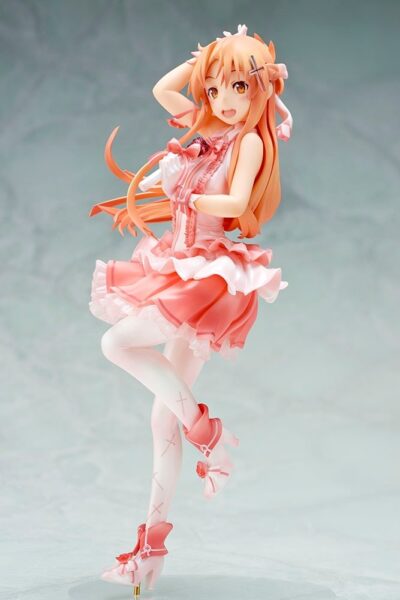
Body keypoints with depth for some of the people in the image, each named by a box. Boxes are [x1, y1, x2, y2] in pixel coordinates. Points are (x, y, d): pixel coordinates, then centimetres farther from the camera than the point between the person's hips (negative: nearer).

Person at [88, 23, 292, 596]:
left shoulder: (251, 140, -7)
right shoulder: (207, 132, 11)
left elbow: (236, 203, -21)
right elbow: (162, 88, 21)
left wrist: (185, 197, -10)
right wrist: (203, 57, 15)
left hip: (212, 278, -7)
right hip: (181, 273, 7)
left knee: (117, 343, -22)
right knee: (164, 415, 5)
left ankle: (206, 425, -7)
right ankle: (154, 540, 11)